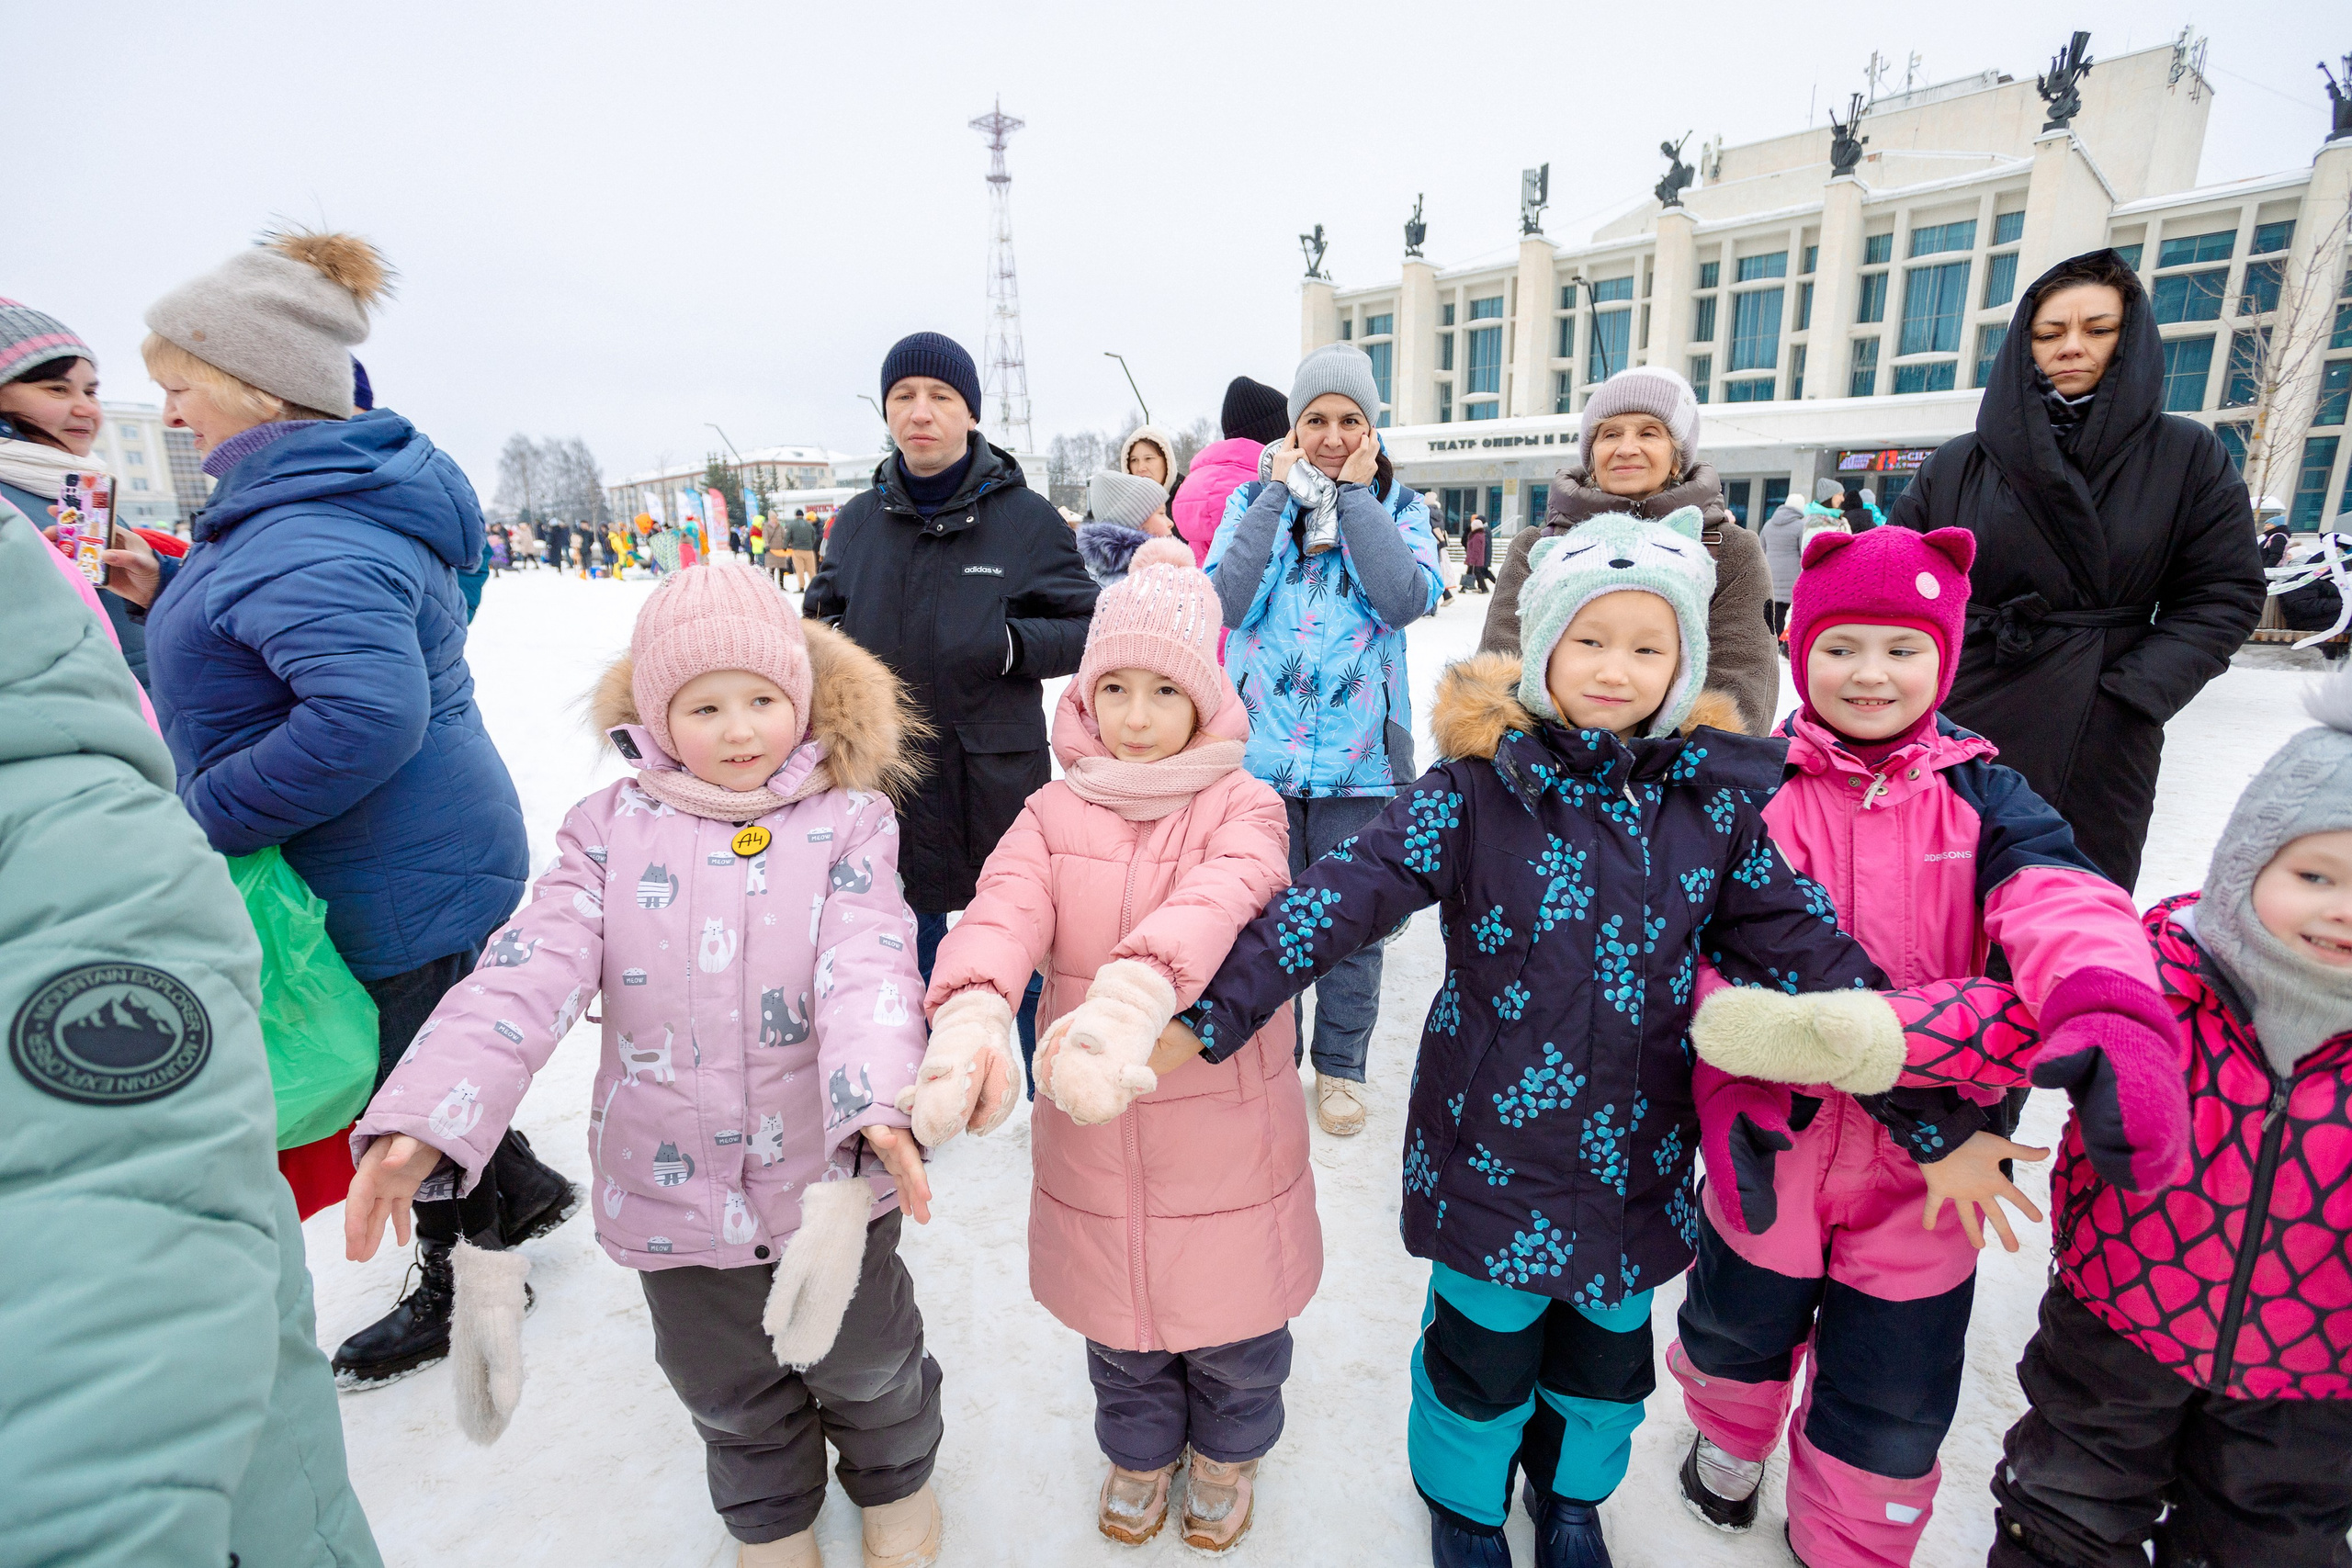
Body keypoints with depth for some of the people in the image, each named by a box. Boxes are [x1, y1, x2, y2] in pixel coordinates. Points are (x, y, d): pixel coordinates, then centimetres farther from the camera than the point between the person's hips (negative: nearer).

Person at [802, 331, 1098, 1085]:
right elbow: (824, 617, 18)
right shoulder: (858, 520, 6)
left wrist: (1012, 642, -21)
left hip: (998, 771, -3)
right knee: (909, 935, 17)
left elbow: (1088, 628, -3)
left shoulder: (1026, 517, -4)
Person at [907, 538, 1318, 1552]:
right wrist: (971, 1016, -43)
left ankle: (1228, 1450, 54)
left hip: (1224, 1134, -2)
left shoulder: (1242, 806, -11)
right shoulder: (1056, 813, -3)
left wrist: (1132, 997, -53)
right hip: (1093, 1142, 2)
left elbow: (1220, 897, -33)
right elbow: (1004, 907, -21)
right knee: (1119, 1325, 24)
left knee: (1231, 1332, 21)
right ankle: (1140, 1449, 56)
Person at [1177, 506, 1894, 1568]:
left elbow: (1808, 946, 0)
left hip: (1639, 1152, 4)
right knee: (1485, 1345, 17)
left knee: (1608, 1347, 25)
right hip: (1496, 1143, -3)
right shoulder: (1482, 782, -17)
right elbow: (1349, 892, -24)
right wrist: (1214, 1010, -32)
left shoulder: (1715, 797, -4)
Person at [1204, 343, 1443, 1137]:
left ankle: (1340, 1066, 30)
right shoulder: (1252, 501, 6)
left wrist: (1354, 496, -10)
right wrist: (1280, 494, -9)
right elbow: (1226, 599, -11)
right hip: (1262, 748, 1)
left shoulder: (1396, 506, 5)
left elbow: (1407, 600, -14)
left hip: (1359, 755, 0)